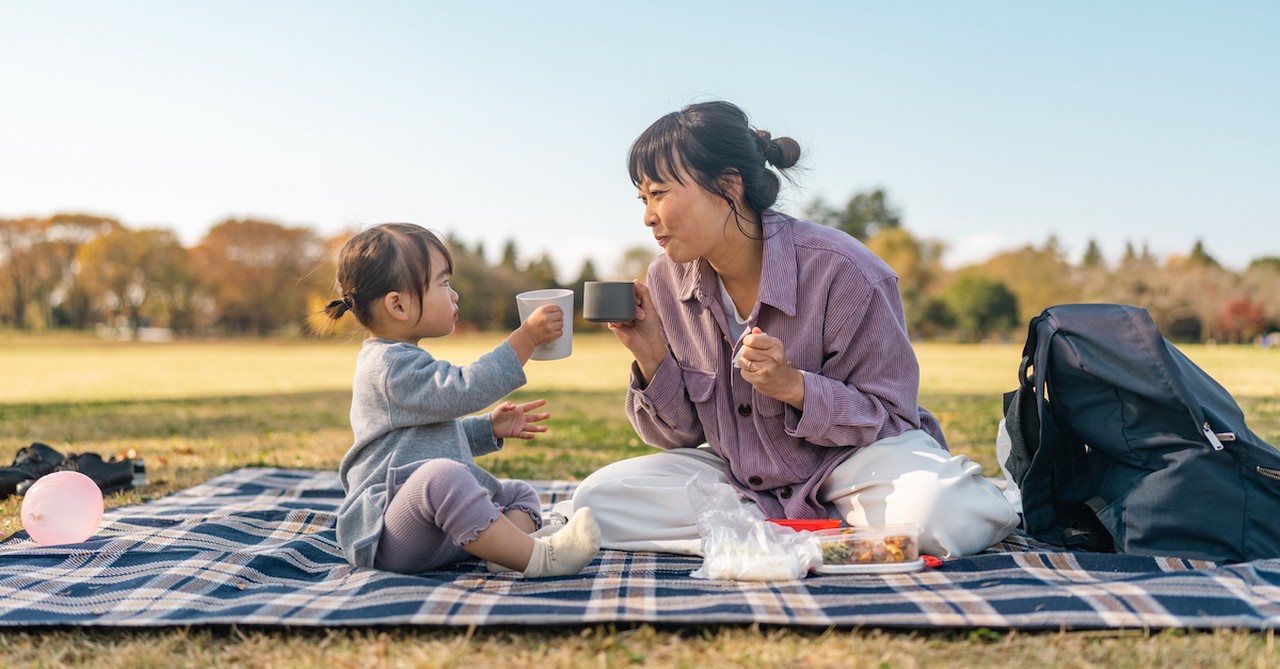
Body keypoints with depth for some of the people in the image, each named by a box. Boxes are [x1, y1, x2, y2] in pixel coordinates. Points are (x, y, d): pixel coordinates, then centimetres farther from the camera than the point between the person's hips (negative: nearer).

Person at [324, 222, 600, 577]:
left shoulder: (400, 362, 21)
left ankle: (508, 549, -20)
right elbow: (463, 390, -25)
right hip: (390, 533, -11)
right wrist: (526, 338, -22)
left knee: (518, 492, 14)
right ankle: (537, 556, -36)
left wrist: (490, 428, 18)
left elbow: (441, 433, 32)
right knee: (441, 476, -39)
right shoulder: (390, 365, -14)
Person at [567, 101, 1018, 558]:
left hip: (853, 456, -4)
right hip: (741, 474, 5)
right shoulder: (667, 280, -7)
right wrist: (653, 360, -18)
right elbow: (681, 433, 1)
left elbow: (890, 415, -14)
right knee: (597, 499, -18)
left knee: (940, 512, -36)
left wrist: (793, 385, -30)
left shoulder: (840, 270, -22)